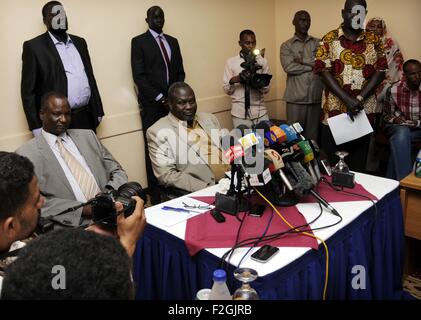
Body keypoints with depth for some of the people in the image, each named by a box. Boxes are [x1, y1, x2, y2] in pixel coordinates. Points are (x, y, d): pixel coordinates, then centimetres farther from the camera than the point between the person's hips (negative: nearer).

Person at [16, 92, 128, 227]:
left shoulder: (87, 136, 16)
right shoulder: (26, 154, 4)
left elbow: (117, 172, 17)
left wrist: (109, 192, -5)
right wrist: (83, 209, -15)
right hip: (75, 223, -4)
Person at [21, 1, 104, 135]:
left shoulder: (80, 42, 14)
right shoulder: (34, 46, -2)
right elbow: (28, 90, -4)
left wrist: (98, 110, 12)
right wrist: (37, 127, -9)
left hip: (87, 117, 5)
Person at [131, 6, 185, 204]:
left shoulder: (173, 41, 17)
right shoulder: (139, 41, 1)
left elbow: (180, 72, 15)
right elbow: (139, 76, -8)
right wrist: (160, 98, -13)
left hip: (173, 102, 4)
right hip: (152, 105, -4)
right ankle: (155, 194, 6)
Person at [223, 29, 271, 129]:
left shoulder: (262, 61, 8)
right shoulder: (231, 62, 4)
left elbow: (267, 88, 7)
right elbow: (226, 90, 4)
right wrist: (233, 80, -16)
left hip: (260, 113, 2)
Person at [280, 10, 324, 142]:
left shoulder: (318, 43, 13)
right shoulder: (286, 46, 5)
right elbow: (289, 67, -11)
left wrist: (303, 60, -9)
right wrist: (314, 65, -5)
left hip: (316, 96, 2)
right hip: (296, 97, -2)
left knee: (313, 134, 7)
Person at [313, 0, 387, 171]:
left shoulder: (374, 40, 9)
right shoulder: (330, 39, 2)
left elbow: (380, 71, 3)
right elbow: (323, 70, -7)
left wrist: (360, 98, -13)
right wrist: (347, 99, -16)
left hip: (364, 110, 2)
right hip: (334, 109, -1)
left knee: (358, 163, 8)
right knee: (333, 163, 5)